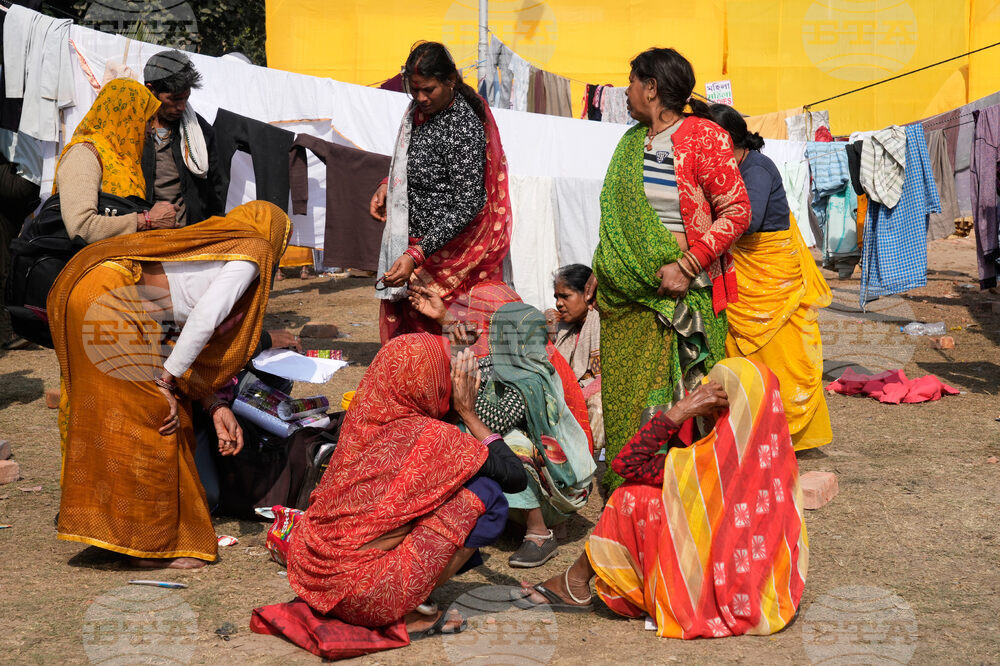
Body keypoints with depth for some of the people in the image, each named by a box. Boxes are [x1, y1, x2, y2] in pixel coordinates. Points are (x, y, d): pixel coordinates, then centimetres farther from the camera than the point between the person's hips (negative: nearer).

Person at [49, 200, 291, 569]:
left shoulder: (213, 243, 26)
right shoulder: (251, 251, 3)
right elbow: (205, 318, -13)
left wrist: (214, 406, 19)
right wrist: (166, 380, -8)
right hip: (106, 299, -9)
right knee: (153, 412, -2)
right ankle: (151, 541, 7)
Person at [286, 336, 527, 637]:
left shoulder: (361, 415, 3)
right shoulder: (431, 437, -15)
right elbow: (516, 477, -5)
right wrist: (468, 413, 0)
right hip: (364, 598, -8)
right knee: (487, 495, -4)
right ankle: (405, 615, 0)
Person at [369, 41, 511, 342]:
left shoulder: (464, 128, -24)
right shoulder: (421, 108, 3)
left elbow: (466, 206, -26)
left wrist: (416, 256, -33)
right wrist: (387, 186, 6)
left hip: (450, 246, -9)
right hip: (413, 237, 9)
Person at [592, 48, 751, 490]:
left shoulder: (703, 137, -6)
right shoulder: (630, 143, 15)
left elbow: (736, 212, -11)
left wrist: (686, 266, -17)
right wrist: (605, 273, 16)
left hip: (679, 290, -6)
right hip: (626, 294, 6)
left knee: (675, 394, -6)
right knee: (622, 393, 5)